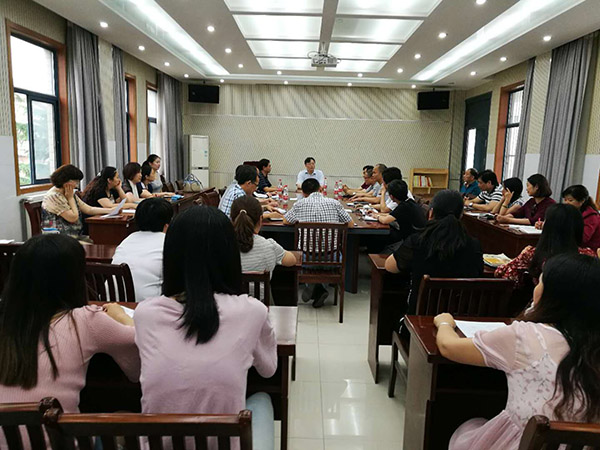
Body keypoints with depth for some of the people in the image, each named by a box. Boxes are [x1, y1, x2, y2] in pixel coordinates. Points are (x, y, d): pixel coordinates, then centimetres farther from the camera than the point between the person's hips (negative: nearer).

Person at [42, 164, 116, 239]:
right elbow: (73, 218, -15)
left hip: (75, 235, 9)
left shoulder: (70, 194, 13)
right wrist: (70, 198, -6)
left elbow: (89, 210, 13)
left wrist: (112, 210, 6)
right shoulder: (53, 196, -14)